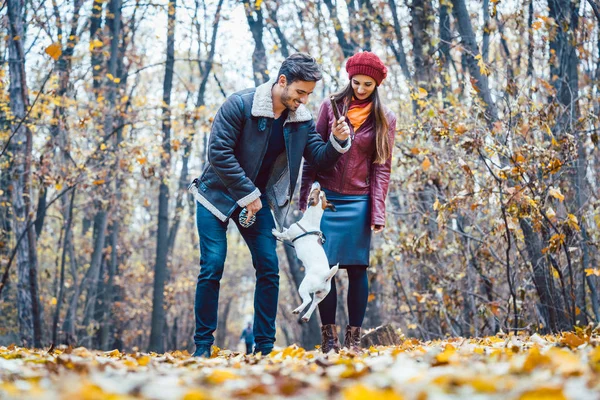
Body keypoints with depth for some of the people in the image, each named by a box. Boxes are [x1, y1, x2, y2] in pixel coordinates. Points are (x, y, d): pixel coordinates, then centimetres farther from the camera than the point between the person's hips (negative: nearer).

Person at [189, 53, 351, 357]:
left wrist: (338, 142, -21)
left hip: (258, 199, 5)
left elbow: (320, 159, 0)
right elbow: (219, 152, -21)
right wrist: (247, 194, -19)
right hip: (218, 195, -4)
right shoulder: (240, 105, -18)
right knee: (212, 267, -9)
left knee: (269, 269, -4)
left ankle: (264, 347, 4)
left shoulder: (302, 119, -2)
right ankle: (202, 346, 0)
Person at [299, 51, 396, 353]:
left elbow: (382, 167, 2)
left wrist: (378, 212, -6)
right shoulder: (331, 106, 5)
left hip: (358, 201, 0)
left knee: (357, 268, 0)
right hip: (326, 198, 1)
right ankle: (329, 337, 4)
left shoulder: (384, 119, 4)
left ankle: (353, 338, 7)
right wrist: (305, 197, -1)